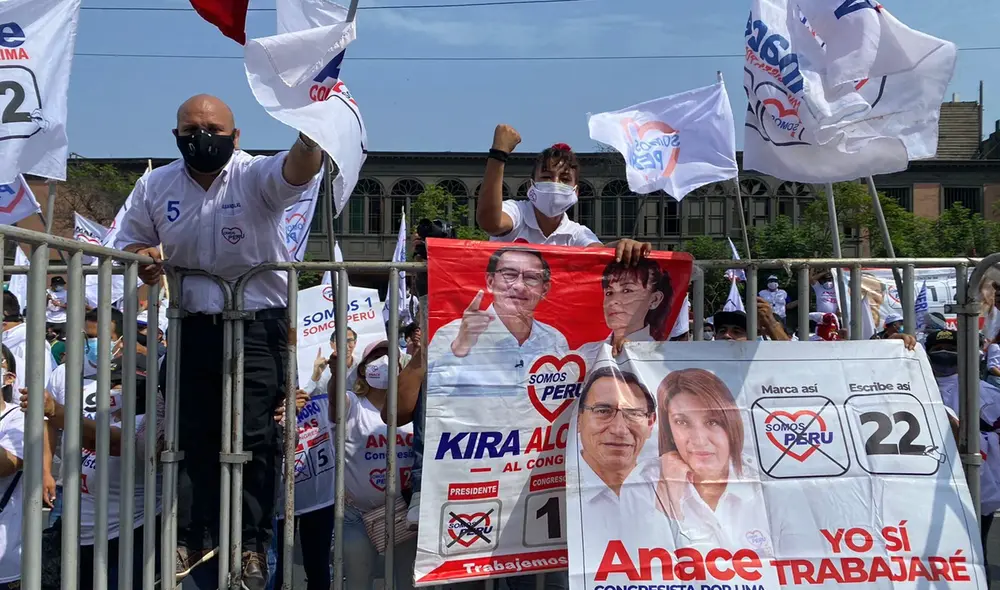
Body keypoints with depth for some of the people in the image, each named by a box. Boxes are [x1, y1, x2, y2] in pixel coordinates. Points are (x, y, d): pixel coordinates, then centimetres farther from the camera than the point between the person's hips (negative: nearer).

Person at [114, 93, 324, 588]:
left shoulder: (255, 177, -12)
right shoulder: (154, 186, 2)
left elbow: (298, 171, -33)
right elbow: (129, 240, 15)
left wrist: (310, 136, -56)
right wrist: (141, 259, -10)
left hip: (258, 325, -4)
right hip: (192, 324, 4)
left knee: (254, 436, -2)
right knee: (190, 433, 11)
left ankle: (252, 545, 10)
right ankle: (193, 537, 25)